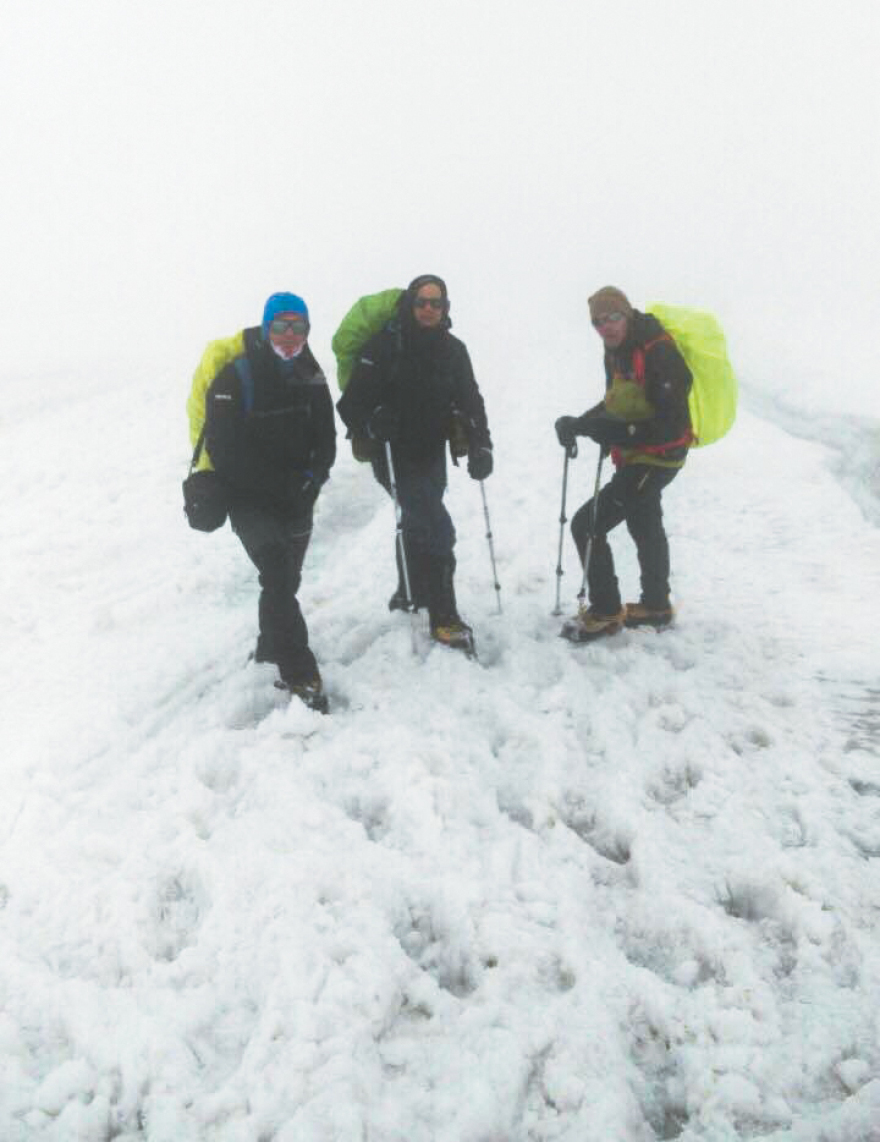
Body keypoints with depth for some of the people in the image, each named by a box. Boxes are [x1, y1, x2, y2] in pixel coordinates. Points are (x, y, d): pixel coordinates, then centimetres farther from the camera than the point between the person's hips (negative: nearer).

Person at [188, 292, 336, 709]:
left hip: (297, 500, 6)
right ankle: (300, 674, -11)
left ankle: (272, 648, 39)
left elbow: (326, 437, 7)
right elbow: (225, 447, -19)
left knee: (286, 578, 17)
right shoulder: (235, 376, -15)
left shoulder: (311, 376, 4)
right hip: (251, 499, -6)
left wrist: (314, 476, -13)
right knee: (278, 577, -16)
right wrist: (282, 484, -20)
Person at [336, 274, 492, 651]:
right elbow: (352, 403, -15)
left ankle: (410, 593, 46)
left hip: (432, 455, 6)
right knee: (436, 528, -14)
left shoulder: (453, 350, 1)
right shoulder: (385, 345, -14)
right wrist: (372, 424, -35)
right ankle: (444, 619, -4)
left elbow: (470, 402, -1)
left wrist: (481, 446, -15)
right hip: (394, 456, -6)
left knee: (418, 523, 22)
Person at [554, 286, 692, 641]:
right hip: (636, 456, 10)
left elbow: (668, 427, -29)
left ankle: (605, 612, 3)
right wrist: (584, 422, -4)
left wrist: (617, 432, -35)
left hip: (656, 457, -10)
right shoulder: (618, 350, 3)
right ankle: (655, 605, 44)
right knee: (644, 527, 25)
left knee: (587, 524, -11)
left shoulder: (659, 354, -26)